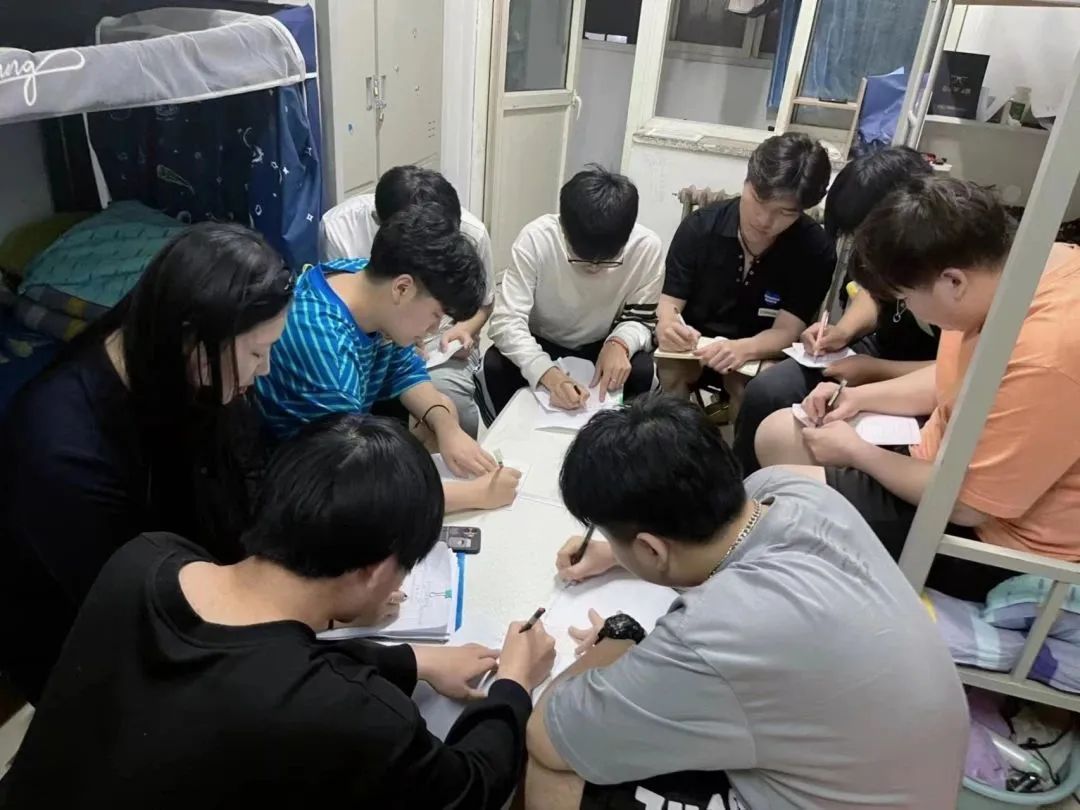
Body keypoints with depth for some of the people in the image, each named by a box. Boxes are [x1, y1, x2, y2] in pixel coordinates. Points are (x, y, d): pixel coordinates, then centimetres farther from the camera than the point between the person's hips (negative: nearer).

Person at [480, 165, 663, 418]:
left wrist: (620, 343, -34)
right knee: (495, 367, -29)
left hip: (601, 348, 1)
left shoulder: (646, 246, -23)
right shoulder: (535, 238, -27)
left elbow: (641, 318, -10)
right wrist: (547, 372, -48)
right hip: (541, 343, -1)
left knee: (643, 373, -28)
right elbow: (506, 321, -31)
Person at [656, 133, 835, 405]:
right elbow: (669, 301, -10)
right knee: (667, 369, -30)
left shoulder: (815, 251, -12)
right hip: (694, 349, 1)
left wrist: (743, 349, -39)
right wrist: (667, 326, -36)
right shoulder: (700, 225, -10)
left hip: (763, 357, 0)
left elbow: (786, 331, -16)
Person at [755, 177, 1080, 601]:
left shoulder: (1044, 357, -35)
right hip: (955, 461, 9)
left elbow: (968, 504, -26)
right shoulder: (994, 270, -6)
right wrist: (861, 397, -1)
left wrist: (857, 452, -13)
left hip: (989, 535, -9)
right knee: (777, 435, 7)